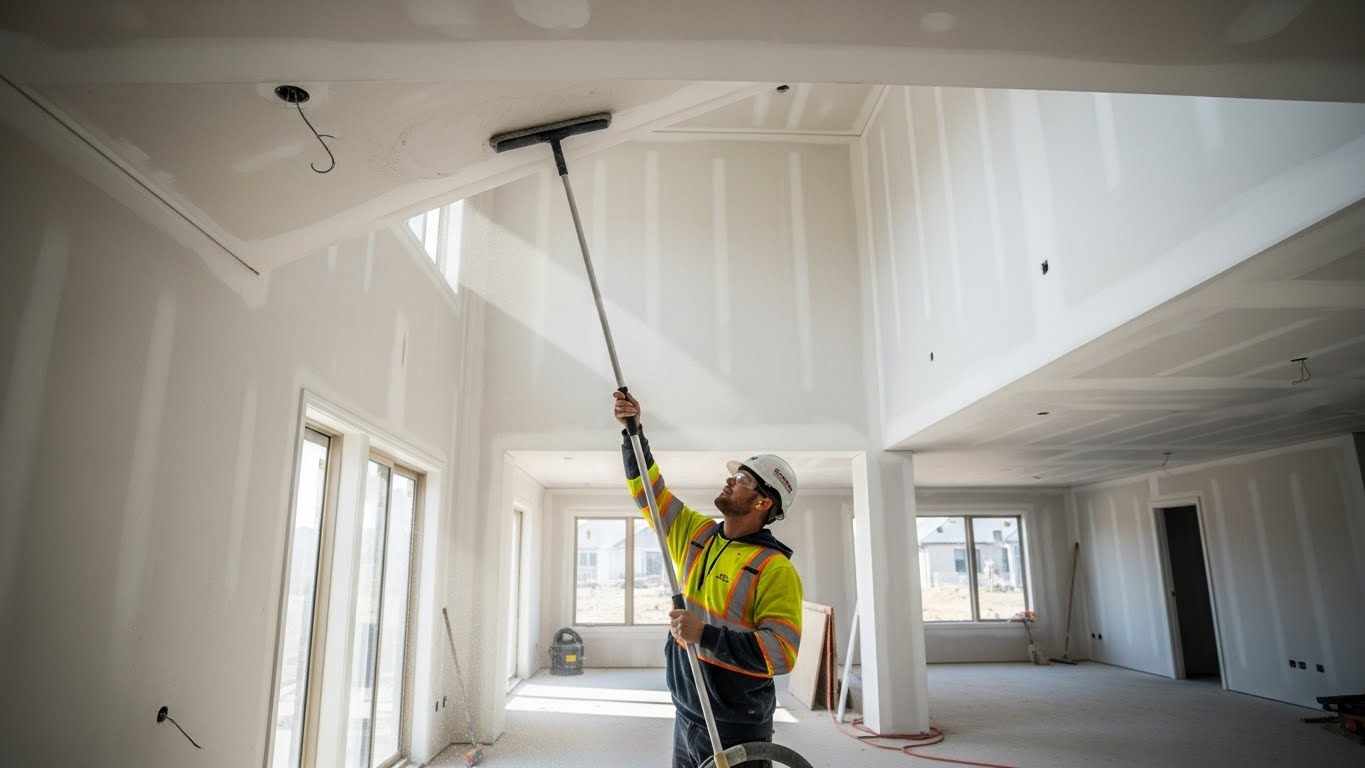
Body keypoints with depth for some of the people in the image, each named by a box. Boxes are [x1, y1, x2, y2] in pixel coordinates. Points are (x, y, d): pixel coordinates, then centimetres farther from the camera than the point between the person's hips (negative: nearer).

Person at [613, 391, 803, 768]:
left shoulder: (775, 568, -17)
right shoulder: (697, 533, 4)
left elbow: (781, 653, -24)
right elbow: (650, 492, 10)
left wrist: (706, 635, -29)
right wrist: (633, 430, 2)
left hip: (736, 729, -6)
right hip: (686, 715, 7)